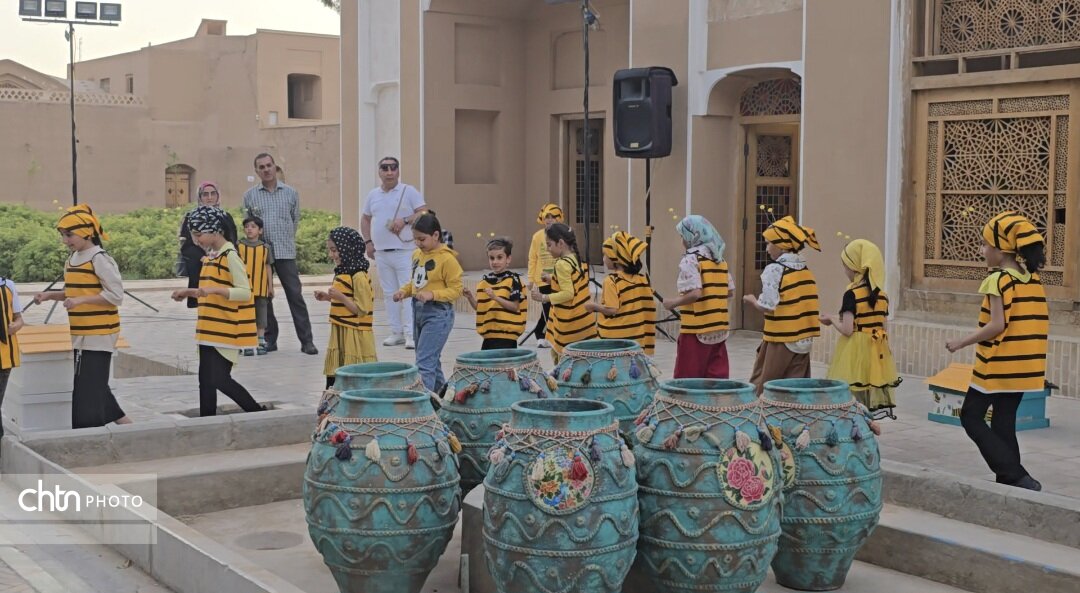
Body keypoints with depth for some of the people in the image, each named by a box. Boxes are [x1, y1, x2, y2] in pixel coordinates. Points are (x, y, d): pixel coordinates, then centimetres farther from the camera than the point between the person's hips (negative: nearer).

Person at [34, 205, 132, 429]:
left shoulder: (100, 259, -15)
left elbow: (116, 295, -18)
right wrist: (49, 295, 5)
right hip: (80, 334, 9)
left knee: (90, 386, -6)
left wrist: (81, 300, -23)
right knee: (92, 384, 13)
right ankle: (121, 420, 23)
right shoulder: (72, 259, 11)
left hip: (98, 334, -9)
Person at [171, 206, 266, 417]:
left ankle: (260, 415, 4)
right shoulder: (210, 257, 13)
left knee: (219, 379, -10)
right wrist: (191, 292, 10)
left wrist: (214, 289, -30)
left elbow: (245, 293, -20)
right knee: (206, 380, 9)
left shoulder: (230, 256, -14)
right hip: (210, 330, 9)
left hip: (227, 330, -9)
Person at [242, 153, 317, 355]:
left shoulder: (290, 193, 7)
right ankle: (269, 339, 14)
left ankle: (307, 340, -3)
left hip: (286, 253, -1)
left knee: (295, 295, -5)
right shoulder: (250, 196, 7)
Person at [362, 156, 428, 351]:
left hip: (404, 251, -5)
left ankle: (410, 334, -8)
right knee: (389, 293, 8)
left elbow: (425, 213, -6)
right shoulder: (373, 195, 15)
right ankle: (396, 332, 16)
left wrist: (405, 220, -19)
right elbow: (365, 219, 23)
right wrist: (368, 242, 11)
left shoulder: (409, 191, 0)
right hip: (381, 252, 5)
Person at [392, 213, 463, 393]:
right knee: (430, 359, 19)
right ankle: (440, 389, 34)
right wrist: (404, 291, 1)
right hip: (418, 310, 8)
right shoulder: (417, 254, 9)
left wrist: (432, 294, -25)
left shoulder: (447, 258, -14)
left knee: (424, 361, -13)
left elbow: (456, 290, -13)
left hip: (438, 313, -8)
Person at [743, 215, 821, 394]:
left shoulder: (775, 269, -12)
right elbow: (800, 303, 10)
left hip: (781, 339, -7)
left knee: (761, 386, 5)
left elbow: (768, 307, -16)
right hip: (803, 339, 7)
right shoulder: (806, 270, 9)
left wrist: (752, 301, 2)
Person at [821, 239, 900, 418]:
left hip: (855, 353, -6)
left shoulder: (852, 295, -14)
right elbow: (883, 327, 9)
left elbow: (847, 330, -18)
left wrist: (832, 319, 0)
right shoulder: (882, 295, 6)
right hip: (876, 354, 7)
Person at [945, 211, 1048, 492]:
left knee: (971, 417, 2)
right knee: (1004, 423, 13)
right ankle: (1011, 478, 12)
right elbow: (1039, 323, 10)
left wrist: (961, 342, -11)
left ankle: (1015, 475, -5)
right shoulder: (1033, 279, 8)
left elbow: (997, 325, -20)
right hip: (1022, 367, 7)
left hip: (997, 365, -7)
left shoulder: (998, 280, -14)